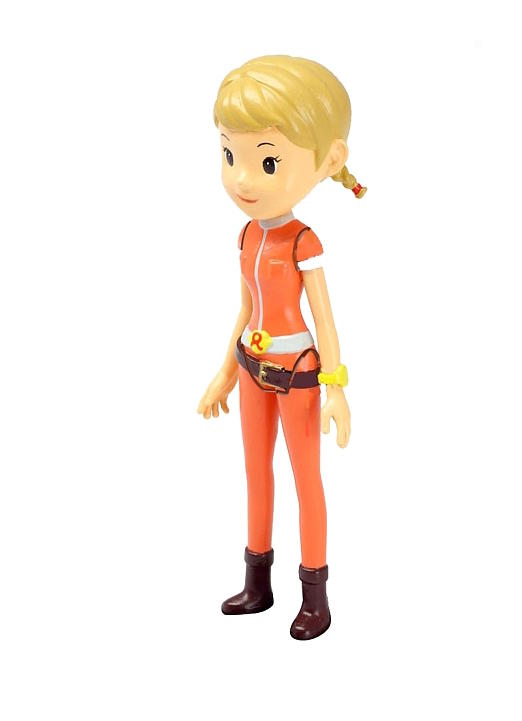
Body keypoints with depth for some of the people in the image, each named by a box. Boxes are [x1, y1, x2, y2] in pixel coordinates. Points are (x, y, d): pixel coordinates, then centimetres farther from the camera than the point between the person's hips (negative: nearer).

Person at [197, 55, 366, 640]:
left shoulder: (303, 242, -18)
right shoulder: (250, 235, 0)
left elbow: (324, 317, -15)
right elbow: (246, 310, 9)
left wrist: (335, 389, -17)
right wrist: (226, 373, 14)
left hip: (297, 371, -7)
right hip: (255, 367, 7)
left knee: (306, 481, 6)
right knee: (256, 473, 17)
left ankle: (315, 595, 23)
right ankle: (258, 583, 34)